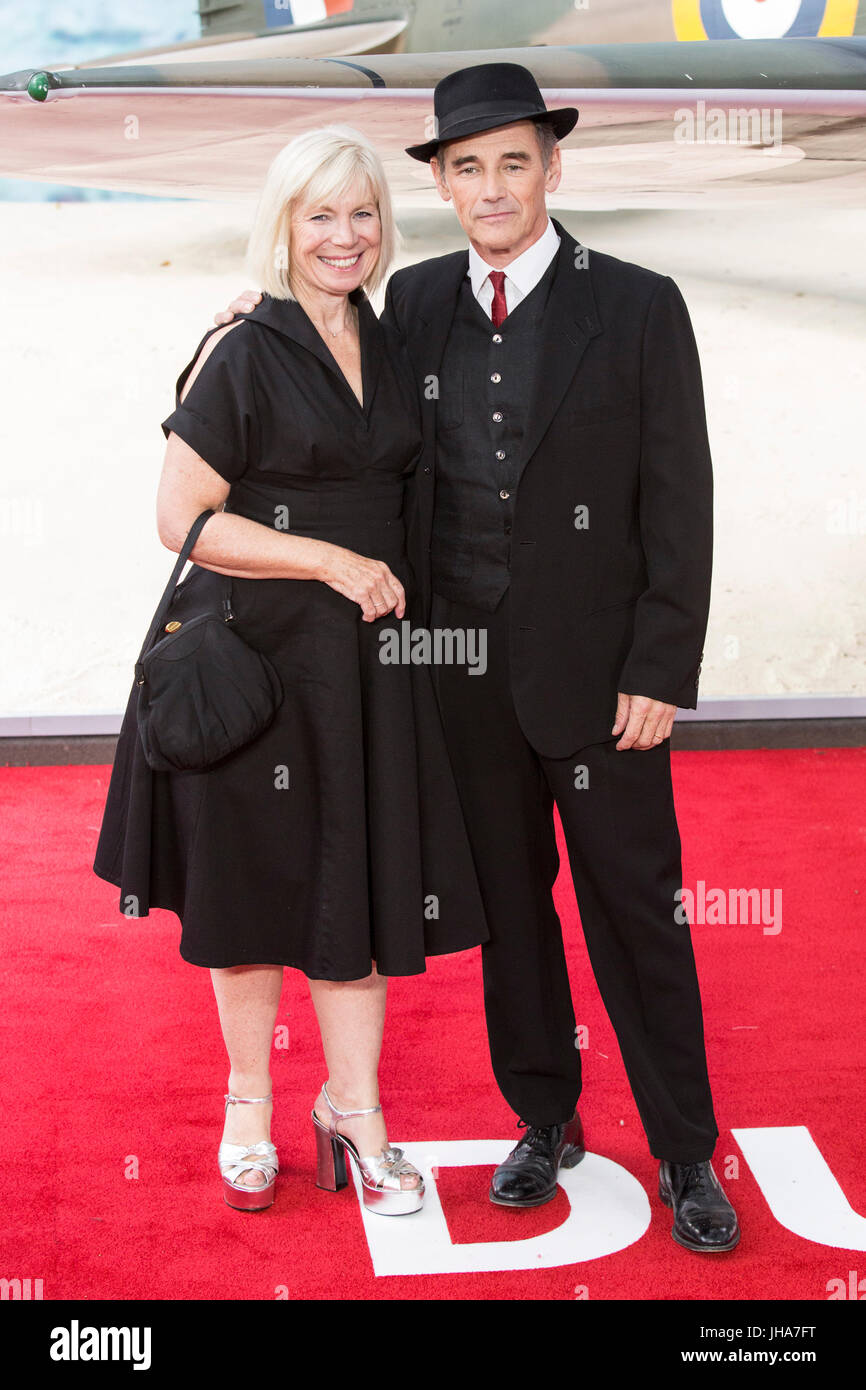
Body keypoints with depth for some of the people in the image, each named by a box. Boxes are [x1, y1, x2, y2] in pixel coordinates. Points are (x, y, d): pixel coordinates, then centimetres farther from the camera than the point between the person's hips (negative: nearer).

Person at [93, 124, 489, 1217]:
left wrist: (389, 576, 7)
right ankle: (250, 1108, 26)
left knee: (360, 885, 7)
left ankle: (354, 1110, 22)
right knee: (255, 883, 8)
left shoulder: (388, 350, 9)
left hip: (368, 657, 5)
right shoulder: (243, 356, -9)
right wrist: (330, 562, -16)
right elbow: (183, 519, -13)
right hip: (256, 657, -5)